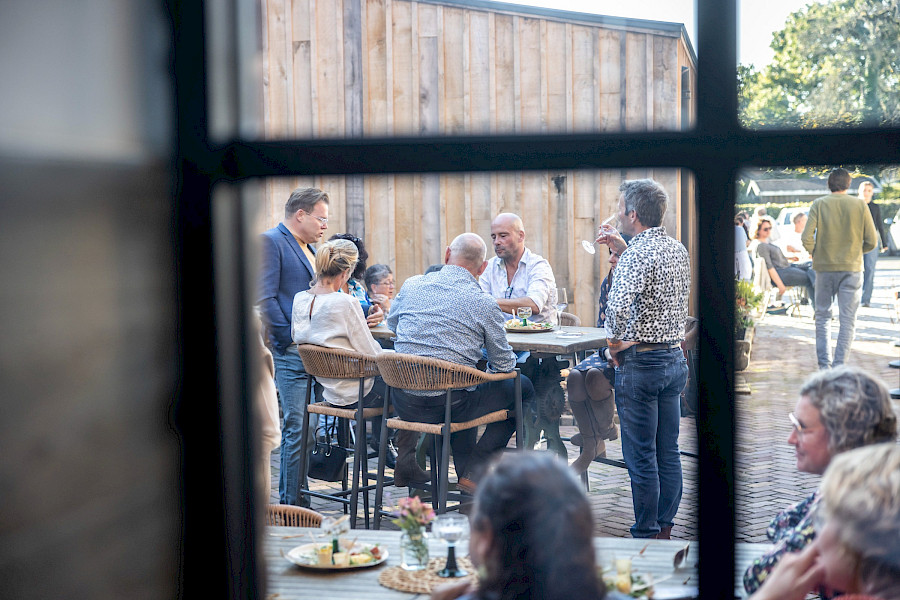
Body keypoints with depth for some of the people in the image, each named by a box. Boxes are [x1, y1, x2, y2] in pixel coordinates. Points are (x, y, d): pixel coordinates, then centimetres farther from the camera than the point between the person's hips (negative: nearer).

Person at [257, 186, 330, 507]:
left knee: (311, 426, 10)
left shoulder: (310, 249, 21)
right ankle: (292, 505, -1)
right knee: (298, 428, -8)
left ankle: (294, 497, 19)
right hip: (290, 352, -9)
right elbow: (265, 298, -15)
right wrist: (290, 339, -16)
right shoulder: (270, 241, -7)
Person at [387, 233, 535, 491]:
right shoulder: (484, 304, -7)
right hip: (448, 405, -5)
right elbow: (503, 365, 2)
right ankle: (474, 472, 12)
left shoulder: (412, 285, 5)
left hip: (403, 403, 6)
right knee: (522, 387, 16)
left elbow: (392, 323, 26)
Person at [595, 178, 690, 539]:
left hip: (641, 363, -8)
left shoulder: (637, 254, -17)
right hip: (675, 359, 8)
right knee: (669, 453, 13)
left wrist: (615, 343, -15)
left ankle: (646, 535, 6)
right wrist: (622, 249, 18)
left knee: (641, 456, 0)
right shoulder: (678, 249, 9)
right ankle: (665, 528, 22)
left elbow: (617, 306, -32)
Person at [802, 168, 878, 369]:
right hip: (852, 269, 0)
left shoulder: (819, 204, -2)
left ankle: (824, 365, 5)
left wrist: (816, 254, 8)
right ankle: (839, 366, -3)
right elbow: (871, 241, 0)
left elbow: (807, 238, -10)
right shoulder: (859, 205, -1)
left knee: (822, 316, 12)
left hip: (824, 268, 1)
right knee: (848, 320, 4)